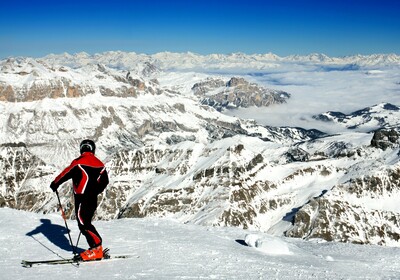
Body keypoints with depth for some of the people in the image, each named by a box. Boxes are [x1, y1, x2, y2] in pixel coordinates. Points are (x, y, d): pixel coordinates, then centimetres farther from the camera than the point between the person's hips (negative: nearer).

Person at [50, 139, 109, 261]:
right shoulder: (99, 164, 11)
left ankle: (97, 247, -12)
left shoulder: (78, 162, -8)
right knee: (86, 223, 13)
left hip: (82, 198, -7)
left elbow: (66, 174, -8)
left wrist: (55, 183, 9)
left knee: (83, 224, -6)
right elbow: (104, 181, 19)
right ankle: (95, 249, 9)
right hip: (93, 200, 7)